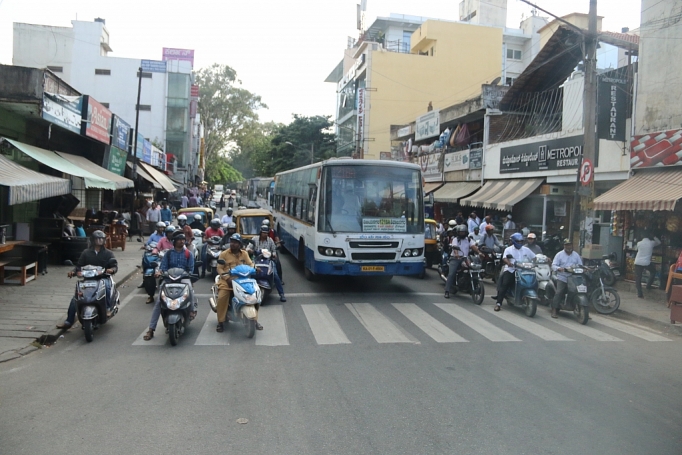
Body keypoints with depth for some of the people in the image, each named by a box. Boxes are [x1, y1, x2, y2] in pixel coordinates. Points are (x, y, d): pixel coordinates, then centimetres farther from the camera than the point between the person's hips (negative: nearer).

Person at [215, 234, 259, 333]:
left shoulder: (244, 253, 13)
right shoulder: (224, 254, 3)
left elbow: (250, 264, 6)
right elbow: (220, 268, -2)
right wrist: (227, 278, -17)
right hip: (227, 280, -2)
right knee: (222, 298, -25)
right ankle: (220, 322, -10)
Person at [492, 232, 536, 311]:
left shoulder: (526, 250, 15)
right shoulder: (508, 249, 5)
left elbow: (534, 257, 15)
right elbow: (504, 258, -11)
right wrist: (508, 262, -32)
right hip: (510, 270, -3)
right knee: (504, 285, -16)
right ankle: (498, 303, -14)